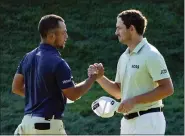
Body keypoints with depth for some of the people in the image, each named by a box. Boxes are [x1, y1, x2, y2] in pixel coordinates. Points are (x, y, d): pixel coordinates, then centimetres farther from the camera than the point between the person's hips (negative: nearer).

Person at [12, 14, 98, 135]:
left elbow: (16, 87, 15)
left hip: (28, 121, 8)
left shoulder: (28, 57, 7)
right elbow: (73, 95, -11)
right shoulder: (57, 63, -17)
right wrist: (94, 77, -1)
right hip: (48, 125, -8)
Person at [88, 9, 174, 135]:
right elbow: (118, 92, 20)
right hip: (128, 122, 9)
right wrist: (100, 77, 2)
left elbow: (167, 89, -17)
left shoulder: (150, 55, -12)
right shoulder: (124, 57, 13)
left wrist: (135, 100, -20)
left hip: (148, 121, -9)